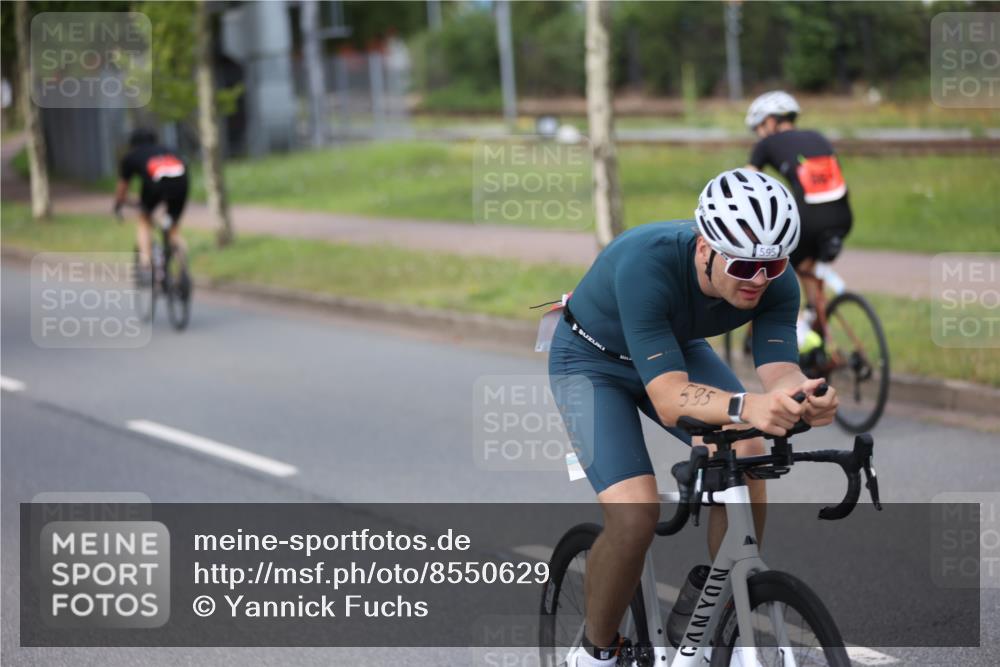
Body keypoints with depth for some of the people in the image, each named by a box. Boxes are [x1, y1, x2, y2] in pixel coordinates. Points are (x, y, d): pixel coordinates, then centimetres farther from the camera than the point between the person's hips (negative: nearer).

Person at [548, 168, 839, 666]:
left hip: (677, 348, 5)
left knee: (746, 458, -22)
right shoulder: (645, 264, -41)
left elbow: (778, 370, -32)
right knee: (635, 513, -23)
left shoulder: (775, 281, -25)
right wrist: (747, 407, -65)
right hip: (593, 359, -5)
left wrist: (804, 397, -56)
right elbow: (669, 398, -46)